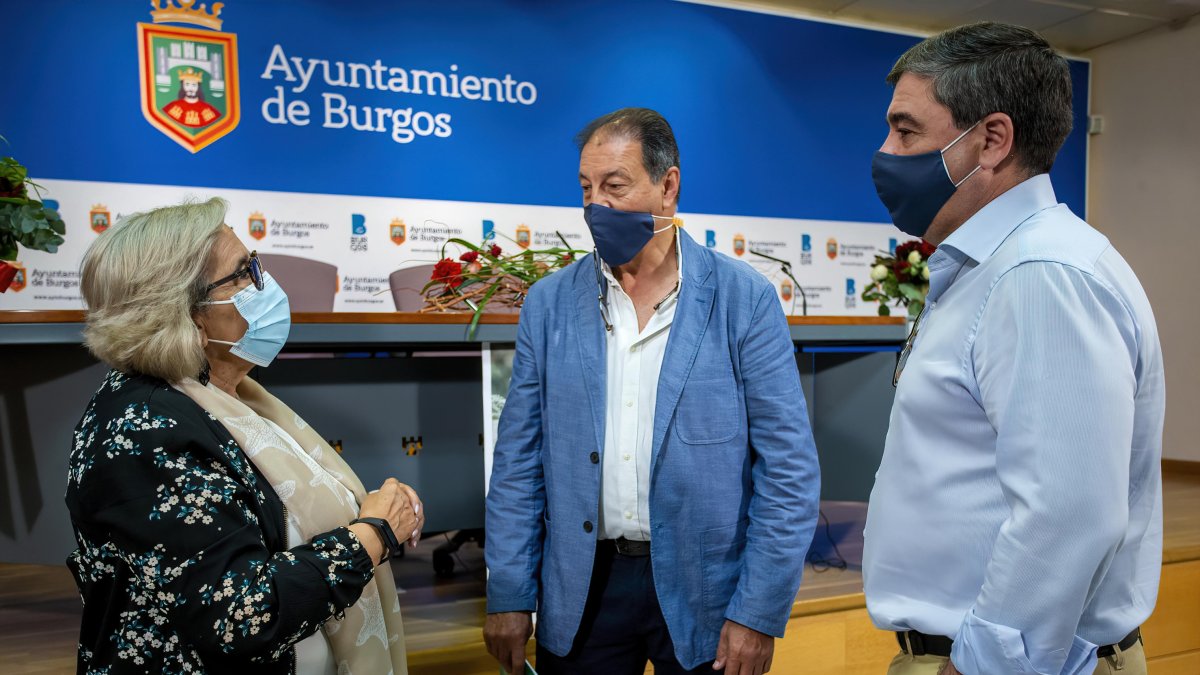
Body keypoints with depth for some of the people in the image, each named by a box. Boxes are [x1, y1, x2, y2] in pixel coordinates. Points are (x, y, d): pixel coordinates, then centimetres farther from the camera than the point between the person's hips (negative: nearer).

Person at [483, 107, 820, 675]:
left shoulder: (744, 300, -8)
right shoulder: (548, 303, -1)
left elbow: (789, 468, -8)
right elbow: (518, 462, 2)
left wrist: (759, 613, -10)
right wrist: (508, 596, -1)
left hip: (702, 594, -2)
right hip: (581, 593, 2)